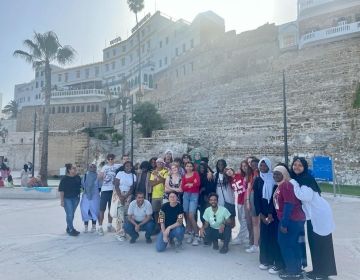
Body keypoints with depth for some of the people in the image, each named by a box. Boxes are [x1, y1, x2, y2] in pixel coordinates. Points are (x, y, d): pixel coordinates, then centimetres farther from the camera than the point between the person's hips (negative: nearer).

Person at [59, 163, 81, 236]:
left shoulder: (78, 177, 1)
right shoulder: (65, 179, -11)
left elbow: (81, 185, 16)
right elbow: (61, 190, -11)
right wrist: (62, 200, -14)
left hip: (76, 198, 5)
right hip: (67, 198, -5)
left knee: (72, 214, 15)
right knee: (69, 214, -5)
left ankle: (69, 228, 30)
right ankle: (71, 230, 3)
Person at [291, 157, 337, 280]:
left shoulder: (306, 179, -19)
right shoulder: (297, 179, 6)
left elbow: (306, 196, -33)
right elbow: (296, 199, 16)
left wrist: (294, 185, -25)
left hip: (320, 215, -8)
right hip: (312, 215, 9)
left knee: (321, 244, 2)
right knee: (313, 243, 14)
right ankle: (317, 270, 26)